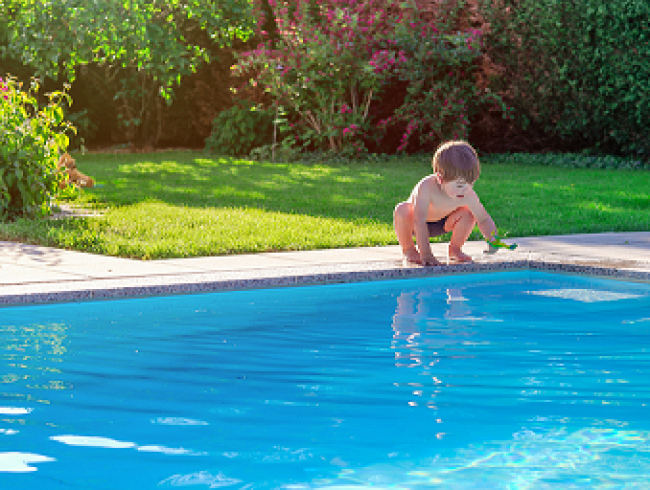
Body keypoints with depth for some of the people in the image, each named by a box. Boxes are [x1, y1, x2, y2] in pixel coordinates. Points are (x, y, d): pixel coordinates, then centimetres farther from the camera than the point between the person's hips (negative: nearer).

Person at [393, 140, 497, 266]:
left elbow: (483, 219, -18)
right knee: (401, 211, -35)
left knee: (468, 214, -19)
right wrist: (426, 255, -50)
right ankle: (408, 249, -8)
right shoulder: (426, 188, -41)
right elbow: (419, 222, -45)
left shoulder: (468, 195, -28)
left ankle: (454, 249, 7)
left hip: (441, 224, 4)